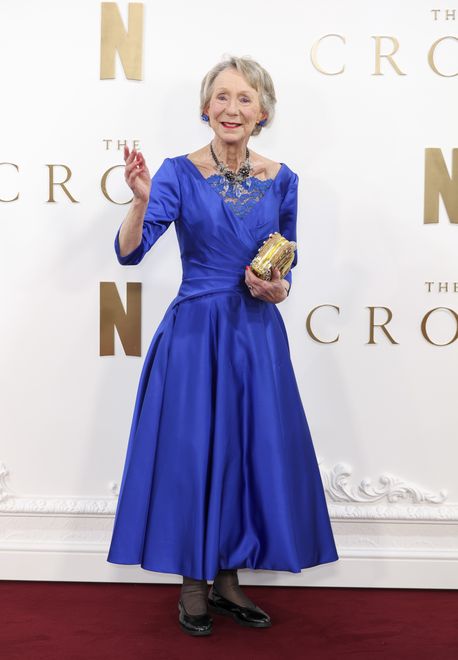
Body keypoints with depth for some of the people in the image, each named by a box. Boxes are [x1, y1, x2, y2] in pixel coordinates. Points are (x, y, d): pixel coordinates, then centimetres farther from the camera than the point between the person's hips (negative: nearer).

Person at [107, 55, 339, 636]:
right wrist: (142, 199, -32)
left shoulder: (280, 179, 5)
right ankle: (192, 585, 22)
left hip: (257, 336, 4)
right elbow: (129, 252, -16)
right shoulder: (180, 173, -6)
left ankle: (227, 579, 27)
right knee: (191, 451, 2)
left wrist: (279, 288, -6)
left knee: (253, 451, 8)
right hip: (195, 332, -3)